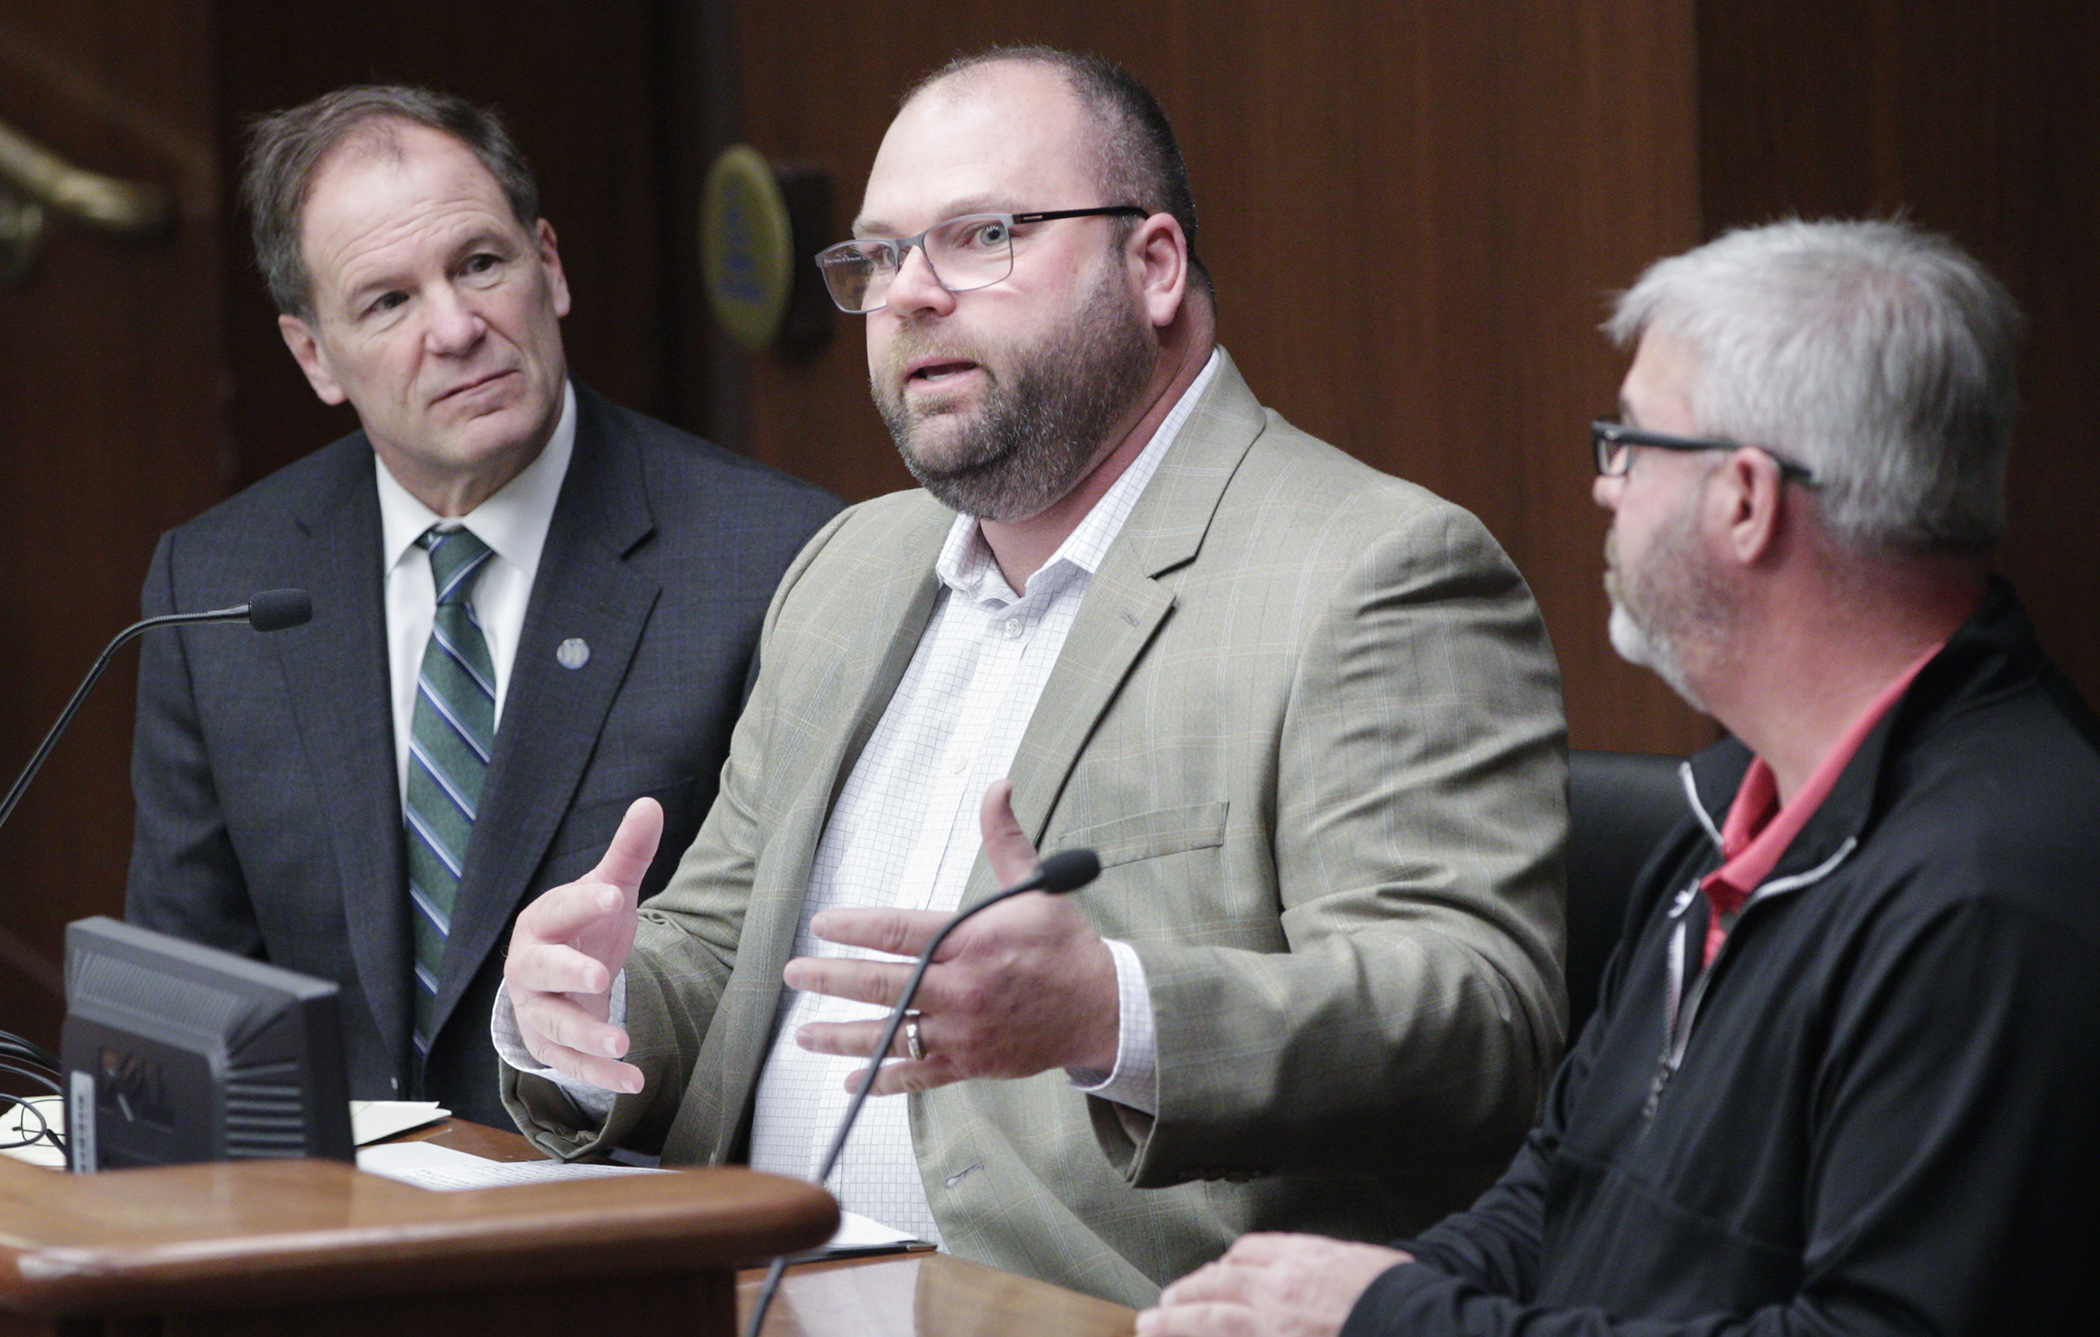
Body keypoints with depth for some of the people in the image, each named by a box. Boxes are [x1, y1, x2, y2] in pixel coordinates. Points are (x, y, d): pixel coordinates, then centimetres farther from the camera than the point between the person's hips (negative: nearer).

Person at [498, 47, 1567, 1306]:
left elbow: (1483, 1018, -15)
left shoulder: (1378, 576, -5)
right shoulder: (850, 572, 20)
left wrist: (1110, 1021, -30)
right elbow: (712, 952, 24)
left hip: (1094, 1311, -6)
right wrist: (593, 1014, 0)